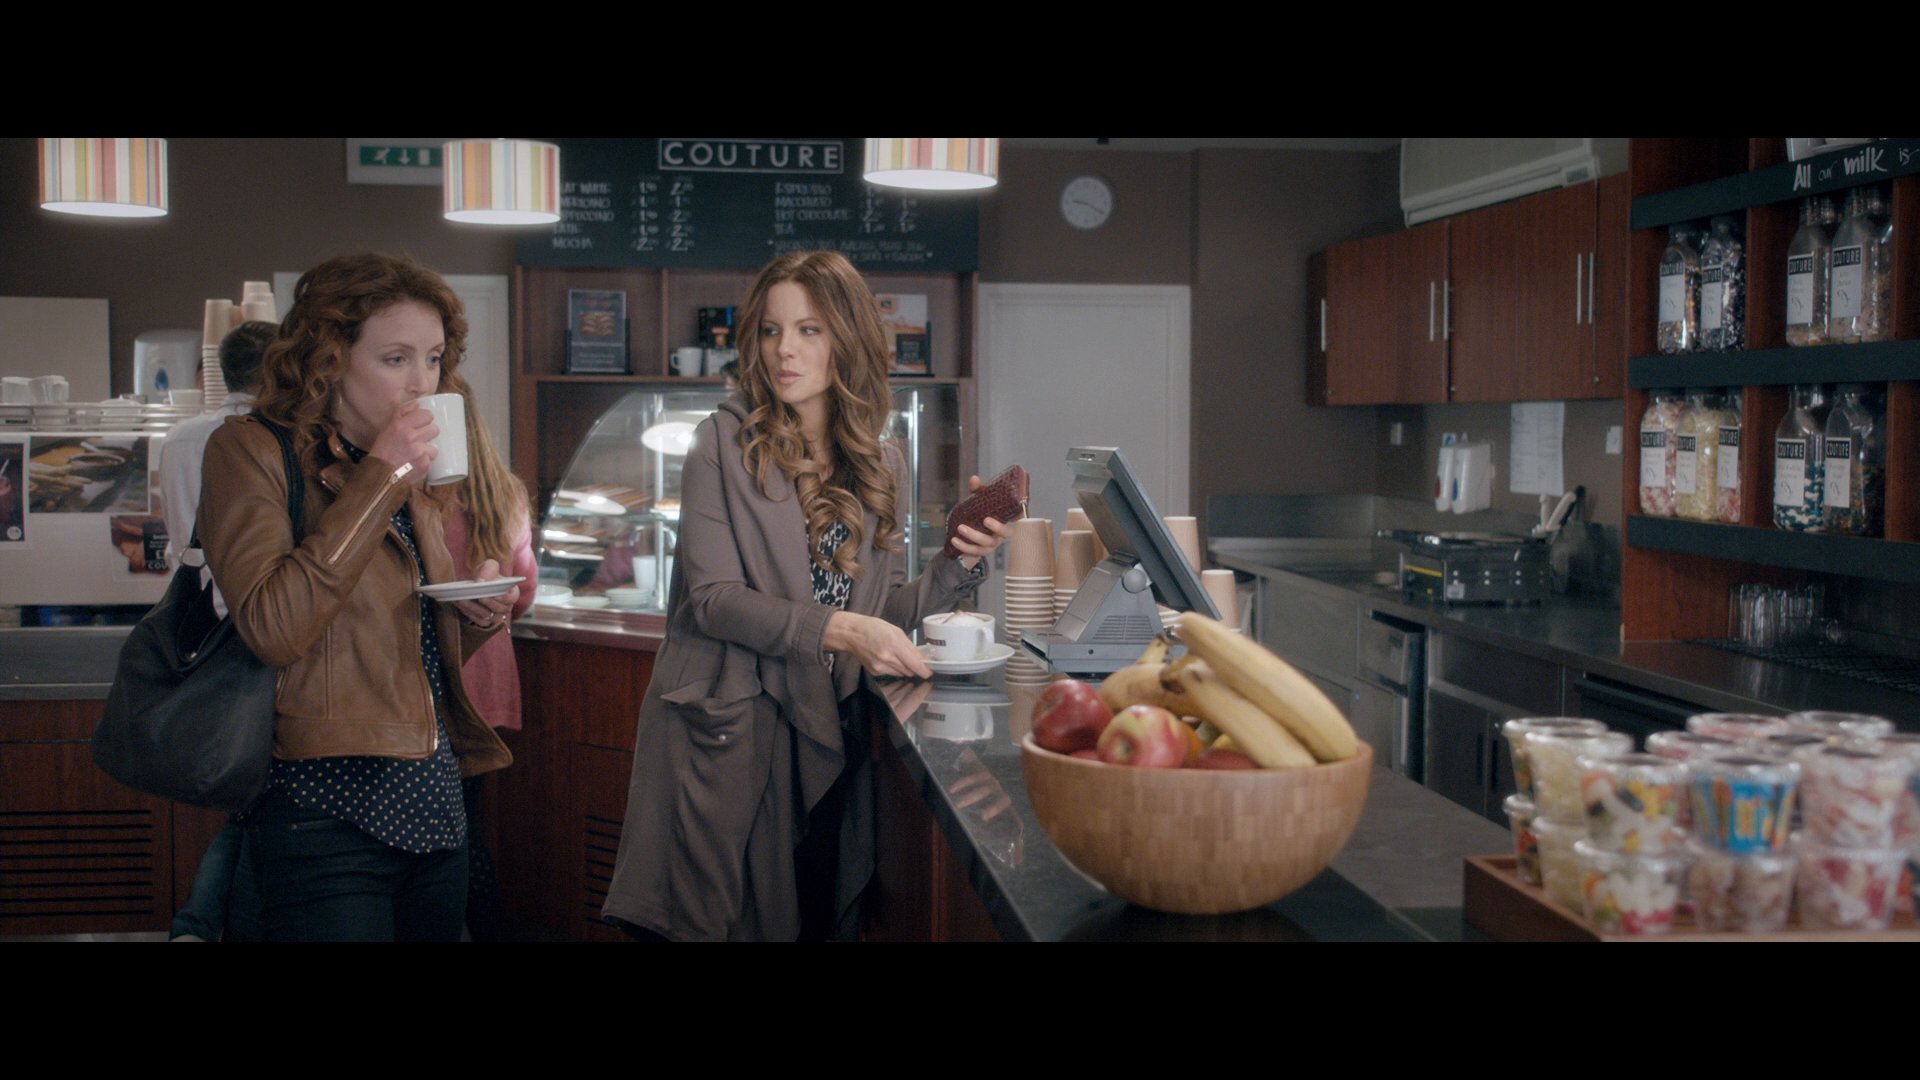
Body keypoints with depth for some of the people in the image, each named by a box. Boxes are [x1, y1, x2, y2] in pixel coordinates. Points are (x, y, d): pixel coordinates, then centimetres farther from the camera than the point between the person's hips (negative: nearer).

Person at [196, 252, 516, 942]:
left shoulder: (414, 477, 14)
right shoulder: (250, 451, -6)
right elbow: (273, 628, -21)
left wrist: (476, 616, 0)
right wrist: (381, 479, -18)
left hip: (434, 804, 7)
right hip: (328, 803, -7)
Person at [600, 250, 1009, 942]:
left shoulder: (881, 467, 9)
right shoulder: (726, 445, -3)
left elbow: (881, 611, 11)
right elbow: (712, 597, -13)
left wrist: (962, 566, -5)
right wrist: (838, 630, -24)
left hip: (829, 736, 4)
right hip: (728, 735, -4)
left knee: (820, 917, 10)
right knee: (720, 921, 0)